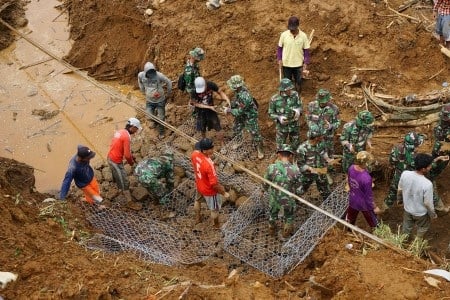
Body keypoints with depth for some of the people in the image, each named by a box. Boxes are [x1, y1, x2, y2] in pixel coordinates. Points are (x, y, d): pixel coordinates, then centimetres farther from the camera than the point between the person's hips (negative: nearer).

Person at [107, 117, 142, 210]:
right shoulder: (127, 137, -25)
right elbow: (127, 155, -23)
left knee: (117, 176, 32)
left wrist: (131, 156, 15)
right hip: (116, 161, -9)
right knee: (124, 182, 2)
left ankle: (121, 189, 56)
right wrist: (131, 162, -3)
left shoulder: (120, 132, 5)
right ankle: (130, 202, 11)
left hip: (111, 158, 9)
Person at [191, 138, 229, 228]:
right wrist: (223, 193, -17)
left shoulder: (194, 154, -21)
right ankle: (217, 226, 47)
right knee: (214, 209, 22)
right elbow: (214, 183, -33)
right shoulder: (209, 165, -42)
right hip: (210, 190, -7)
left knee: (198, 200, 37)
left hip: (199, 185, 7)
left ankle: (197, 218, 62)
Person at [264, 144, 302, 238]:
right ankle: (287, 232, 53)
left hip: (274, 199, 1)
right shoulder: (295, 169, -25)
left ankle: (272, 230, 56)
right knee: (289, 216, 32)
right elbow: (298, 188, -12)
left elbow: (266, 186, -8)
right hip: (289, 200, -1)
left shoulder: (271, 168, -23)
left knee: (273, 214, 33)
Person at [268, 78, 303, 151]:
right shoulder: (274, 99, -19)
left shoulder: (295, 95, -14)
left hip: (294, 126, 2)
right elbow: (271, 114, -8)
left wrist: (298, 110, -28)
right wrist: (279, 118, -28)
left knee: (295, 147, 17)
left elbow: (300, 106, -4)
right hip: (282, 127, -2)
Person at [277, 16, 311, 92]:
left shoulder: (303, 36, -11)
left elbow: (306, 50, -3)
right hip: (286, 64, 0)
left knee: (298, 82, 14)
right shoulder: (284, 35, -11)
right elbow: (279, 48, 1)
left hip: (298, 64, 0)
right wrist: (279, 59, -7)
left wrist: (305, 63, -7)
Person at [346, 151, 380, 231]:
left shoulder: (351, 168, -20)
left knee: (350, 218, 33)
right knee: (373, 223, 21)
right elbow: (369, 195, -25)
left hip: (352, 200, 7)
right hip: (364, 203, -7)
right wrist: (375, 207, -9)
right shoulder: (366, 178, -39)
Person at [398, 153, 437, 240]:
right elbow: (428, 203, -24)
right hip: (420, 212, -4)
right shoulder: (427, 184, -38)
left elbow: (400, 190, -5)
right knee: (422, 228, 29)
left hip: (407, 208, 4)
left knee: (406, 227, 30)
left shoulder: (405, 174, -24)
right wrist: (433, 214, -4)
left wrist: (400, 198, 17)